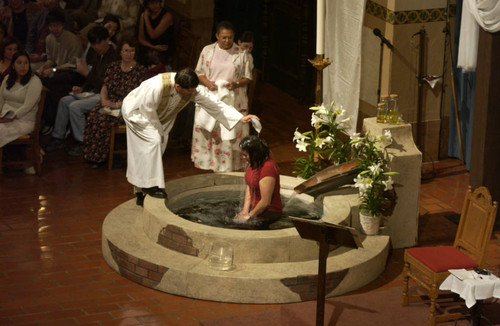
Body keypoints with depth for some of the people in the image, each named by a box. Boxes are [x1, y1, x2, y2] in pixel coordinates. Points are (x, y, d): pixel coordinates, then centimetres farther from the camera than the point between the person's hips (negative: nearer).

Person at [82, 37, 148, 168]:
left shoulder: (141, 70, -1)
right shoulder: (113, 67, 14)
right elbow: (105, 87, 14)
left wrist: (118, 104, -16)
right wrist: (104, 100, -8)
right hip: (110, 103, 4)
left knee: (103, 118, -31)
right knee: (93, 115, -27)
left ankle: (99, 157, -20)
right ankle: (91, 156, -18)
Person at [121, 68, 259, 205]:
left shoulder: (193, 90, -23)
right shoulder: (157, 87, -41)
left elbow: (214, 103, -17)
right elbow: (148, 112, -28)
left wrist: (241, 118, -21)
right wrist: (160, 133, -15)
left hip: (157, 116, 6)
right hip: (136, 112, -6)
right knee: (153, 140, -24)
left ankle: (141, 193, 15)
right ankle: (149, 185, -15)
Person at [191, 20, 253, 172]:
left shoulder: (241, 54, 2)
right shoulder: (207, 51, 5)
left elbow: (247, 78, 6)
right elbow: (199, 72, 10)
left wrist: (236, 84, -15)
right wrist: (207, 83, -10)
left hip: (233, 101, -1)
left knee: (231, 135, -4)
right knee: (209, 134, -1)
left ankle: (228, 167, 3)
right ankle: (210, 165, 8)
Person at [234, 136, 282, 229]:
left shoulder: (268, 168, -25)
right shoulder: (253, 164, 4)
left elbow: (265, 202, -23)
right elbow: (249, 188, 11)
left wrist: (249, 216, -13)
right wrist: (245, 211, 0)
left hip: (269, 212, -9)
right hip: (254, 207, 9)